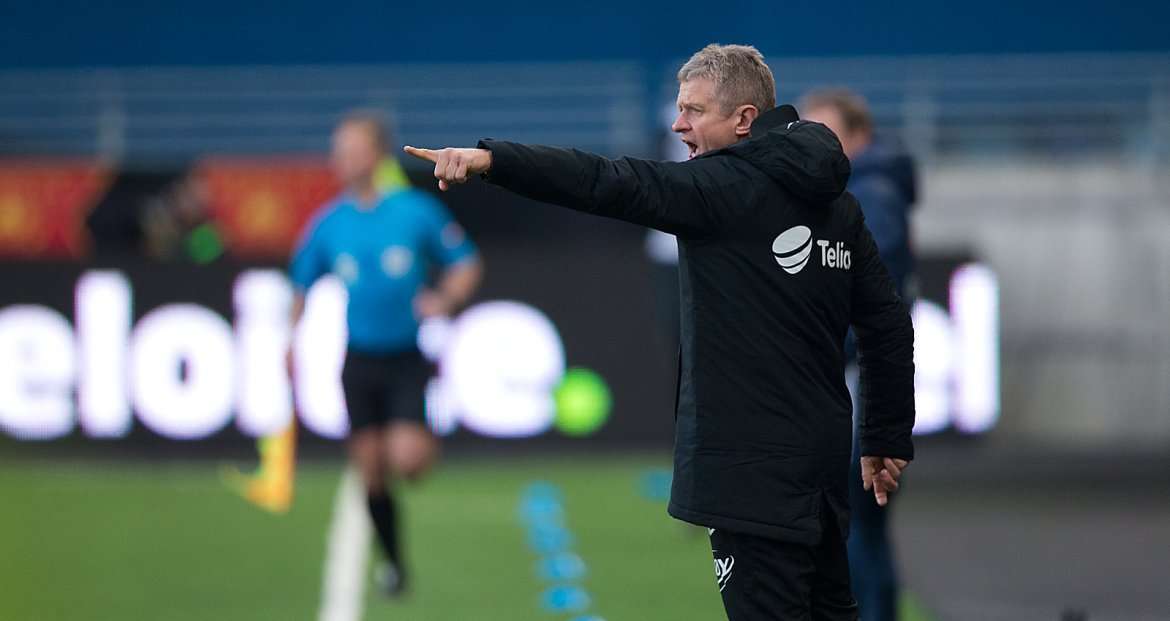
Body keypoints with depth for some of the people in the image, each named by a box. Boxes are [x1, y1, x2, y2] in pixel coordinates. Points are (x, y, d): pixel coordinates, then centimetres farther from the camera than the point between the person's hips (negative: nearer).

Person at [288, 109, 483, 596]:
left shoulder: (416, 210, -8)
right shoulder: (328, 223, 0)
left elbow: (466, 263, 1)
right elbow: (302, 283, 14)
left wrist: (446, 299, -17)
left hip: (407, 358, -3)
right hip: (360, 359, 3)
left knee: (407, 460, -21)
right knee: (371, 473, 4)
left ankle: (425, 441, 14)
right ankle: (393, 561, 21)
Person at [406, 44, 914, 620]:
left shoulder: (727, 187, -12)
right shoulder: (838, 206, 11)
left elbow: (614, 184, -24)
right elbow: (888, 324, 14)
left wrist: (491, 159, -32)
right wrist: (889, 439, 22)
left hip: (753, 465, -8)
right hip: (822, 456, 8)